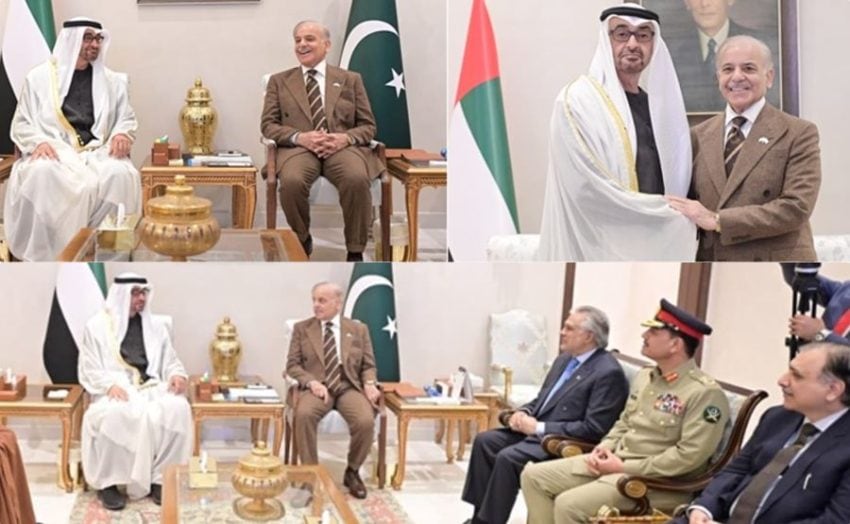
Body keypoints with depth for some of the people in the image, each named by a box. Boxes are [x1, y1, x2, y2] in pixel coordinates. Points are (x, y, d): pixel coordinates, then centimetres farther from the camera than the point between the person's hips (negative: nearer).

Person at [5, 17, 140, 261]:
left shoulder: (111, 80, 15)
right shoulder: (39, 76, 8)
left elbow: (127, 118, 19)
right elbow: (21, 123, 8)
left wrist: (122, 134, -6)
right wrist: (38, 142, -14)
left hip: (96, 151, 2)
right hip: (53, 151, -2)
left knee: (121, 175, -34)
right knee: (41, 174, -38)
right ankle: (46, 253, -28)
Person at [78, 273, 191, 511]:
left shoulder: (156, 324, 15)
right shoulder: (96, 326, 4)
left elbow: (169, 360, 17)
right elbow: (89, 370, 1)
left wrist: (177, 374, -8)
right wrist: (110, 384, -19)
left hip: (151, 387, 3)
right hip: (115, 390, -3)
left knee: (177, 408, -30)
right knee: (113, 415, -39)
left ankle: (158, 478, -22)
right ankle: (107, 482, -22)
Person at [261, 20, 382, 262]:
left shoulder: (351, 79, 18)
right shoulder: (279, 81, 19)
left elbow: (368, 126, 13)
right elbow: (268, 125, 9)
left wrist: (346, 138, -11)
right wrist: (300, 137, -12)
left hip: (342, 147, 0)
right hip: (298, 148, 0)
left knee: (357, 179, -36)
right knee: (292, 181, -36)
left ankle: (355, 252, -21)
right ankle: (302, 242, -7)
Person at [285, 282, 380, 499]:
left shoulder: (358, 329, 13)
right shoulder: (302, 329, 10)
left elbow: (368, 365, 12)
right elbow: (293, 365, 5)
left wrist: (369, 383, -11)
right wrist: (312, 382, -14)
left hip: (349, 387, 1)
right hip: (317, 387, -1)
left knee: (366, 421, -30)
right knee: (303, 414, -36)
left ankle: (352, 472, -3)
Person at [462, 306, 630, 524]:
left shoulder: (608, 373, -16)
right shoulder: (565, 359, 13)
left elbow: (594, 429, -22)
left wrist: (539, 427, -20)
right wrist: (524, 413, -1)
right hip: (535, 429, 10)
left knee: (507, 457, -26)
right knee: (484, 441, -4)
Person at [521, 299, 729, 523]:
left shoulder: (705, 393, -16)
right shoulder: (644, 377, 13)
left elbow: (690, 455, -22)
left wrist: (625, 467, -20)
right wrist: (605, 447, 1)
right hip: (612, 461, 9)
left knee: (569, 504, -26)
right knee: (533, 476, 2)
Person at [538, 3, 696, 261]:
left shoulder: (656, 105, 15)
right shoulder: (577, 101, -7)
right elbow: (588, 187, -15)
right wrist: (668, 213, -10)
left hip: (654, 247, 6)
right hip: (601, 251, -6)